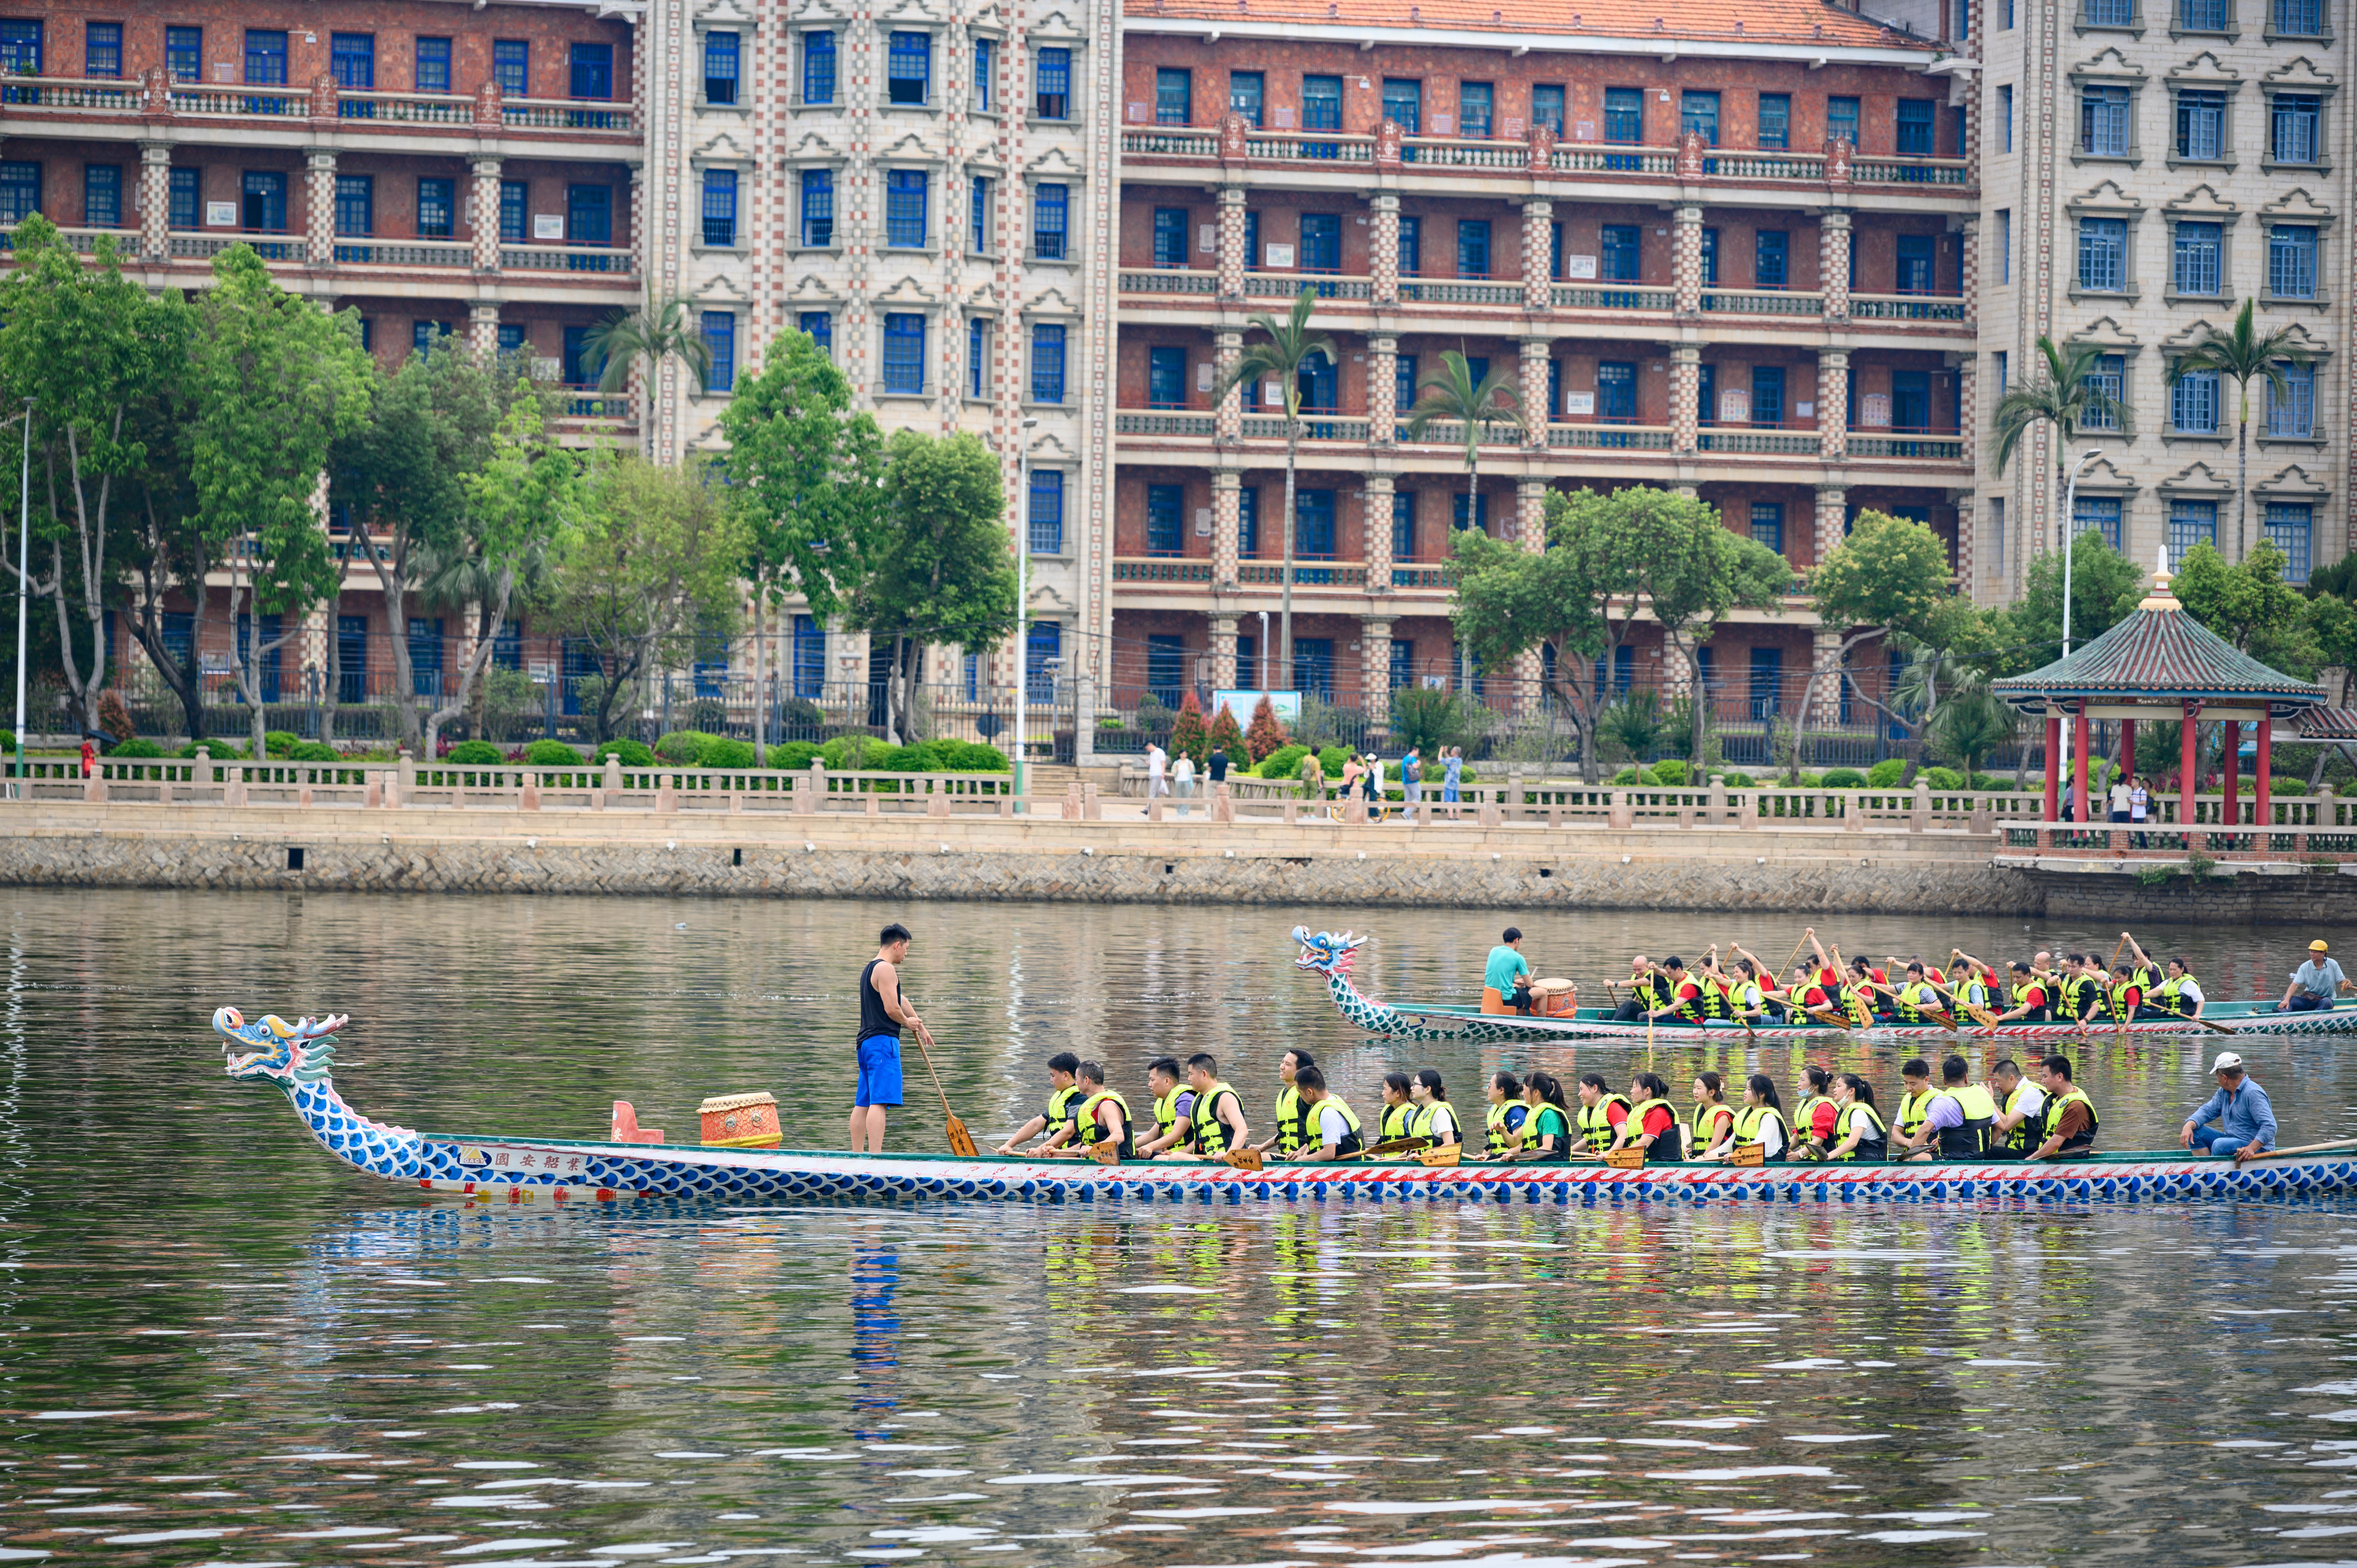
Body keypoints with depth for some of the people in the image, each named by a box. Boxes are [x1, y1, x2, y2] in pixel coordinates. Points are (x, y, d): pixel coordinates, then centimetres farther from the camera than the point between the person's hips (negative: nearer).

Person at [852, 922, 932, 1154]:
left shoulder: (869, 969, 23)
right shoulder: (885, 969, -11)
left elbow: (900, 1000, 30)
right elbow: (891, 1008, -17)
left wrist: (921, 1028, 36)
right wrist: (908, 1022, 3)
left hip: (866, 1041, 11)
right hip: (883, 1041, -11)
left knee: (863, 1103, 12)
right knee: (879, 1101, -17)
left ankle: (857, 1155, 15)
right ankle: (875, 1155, -25)